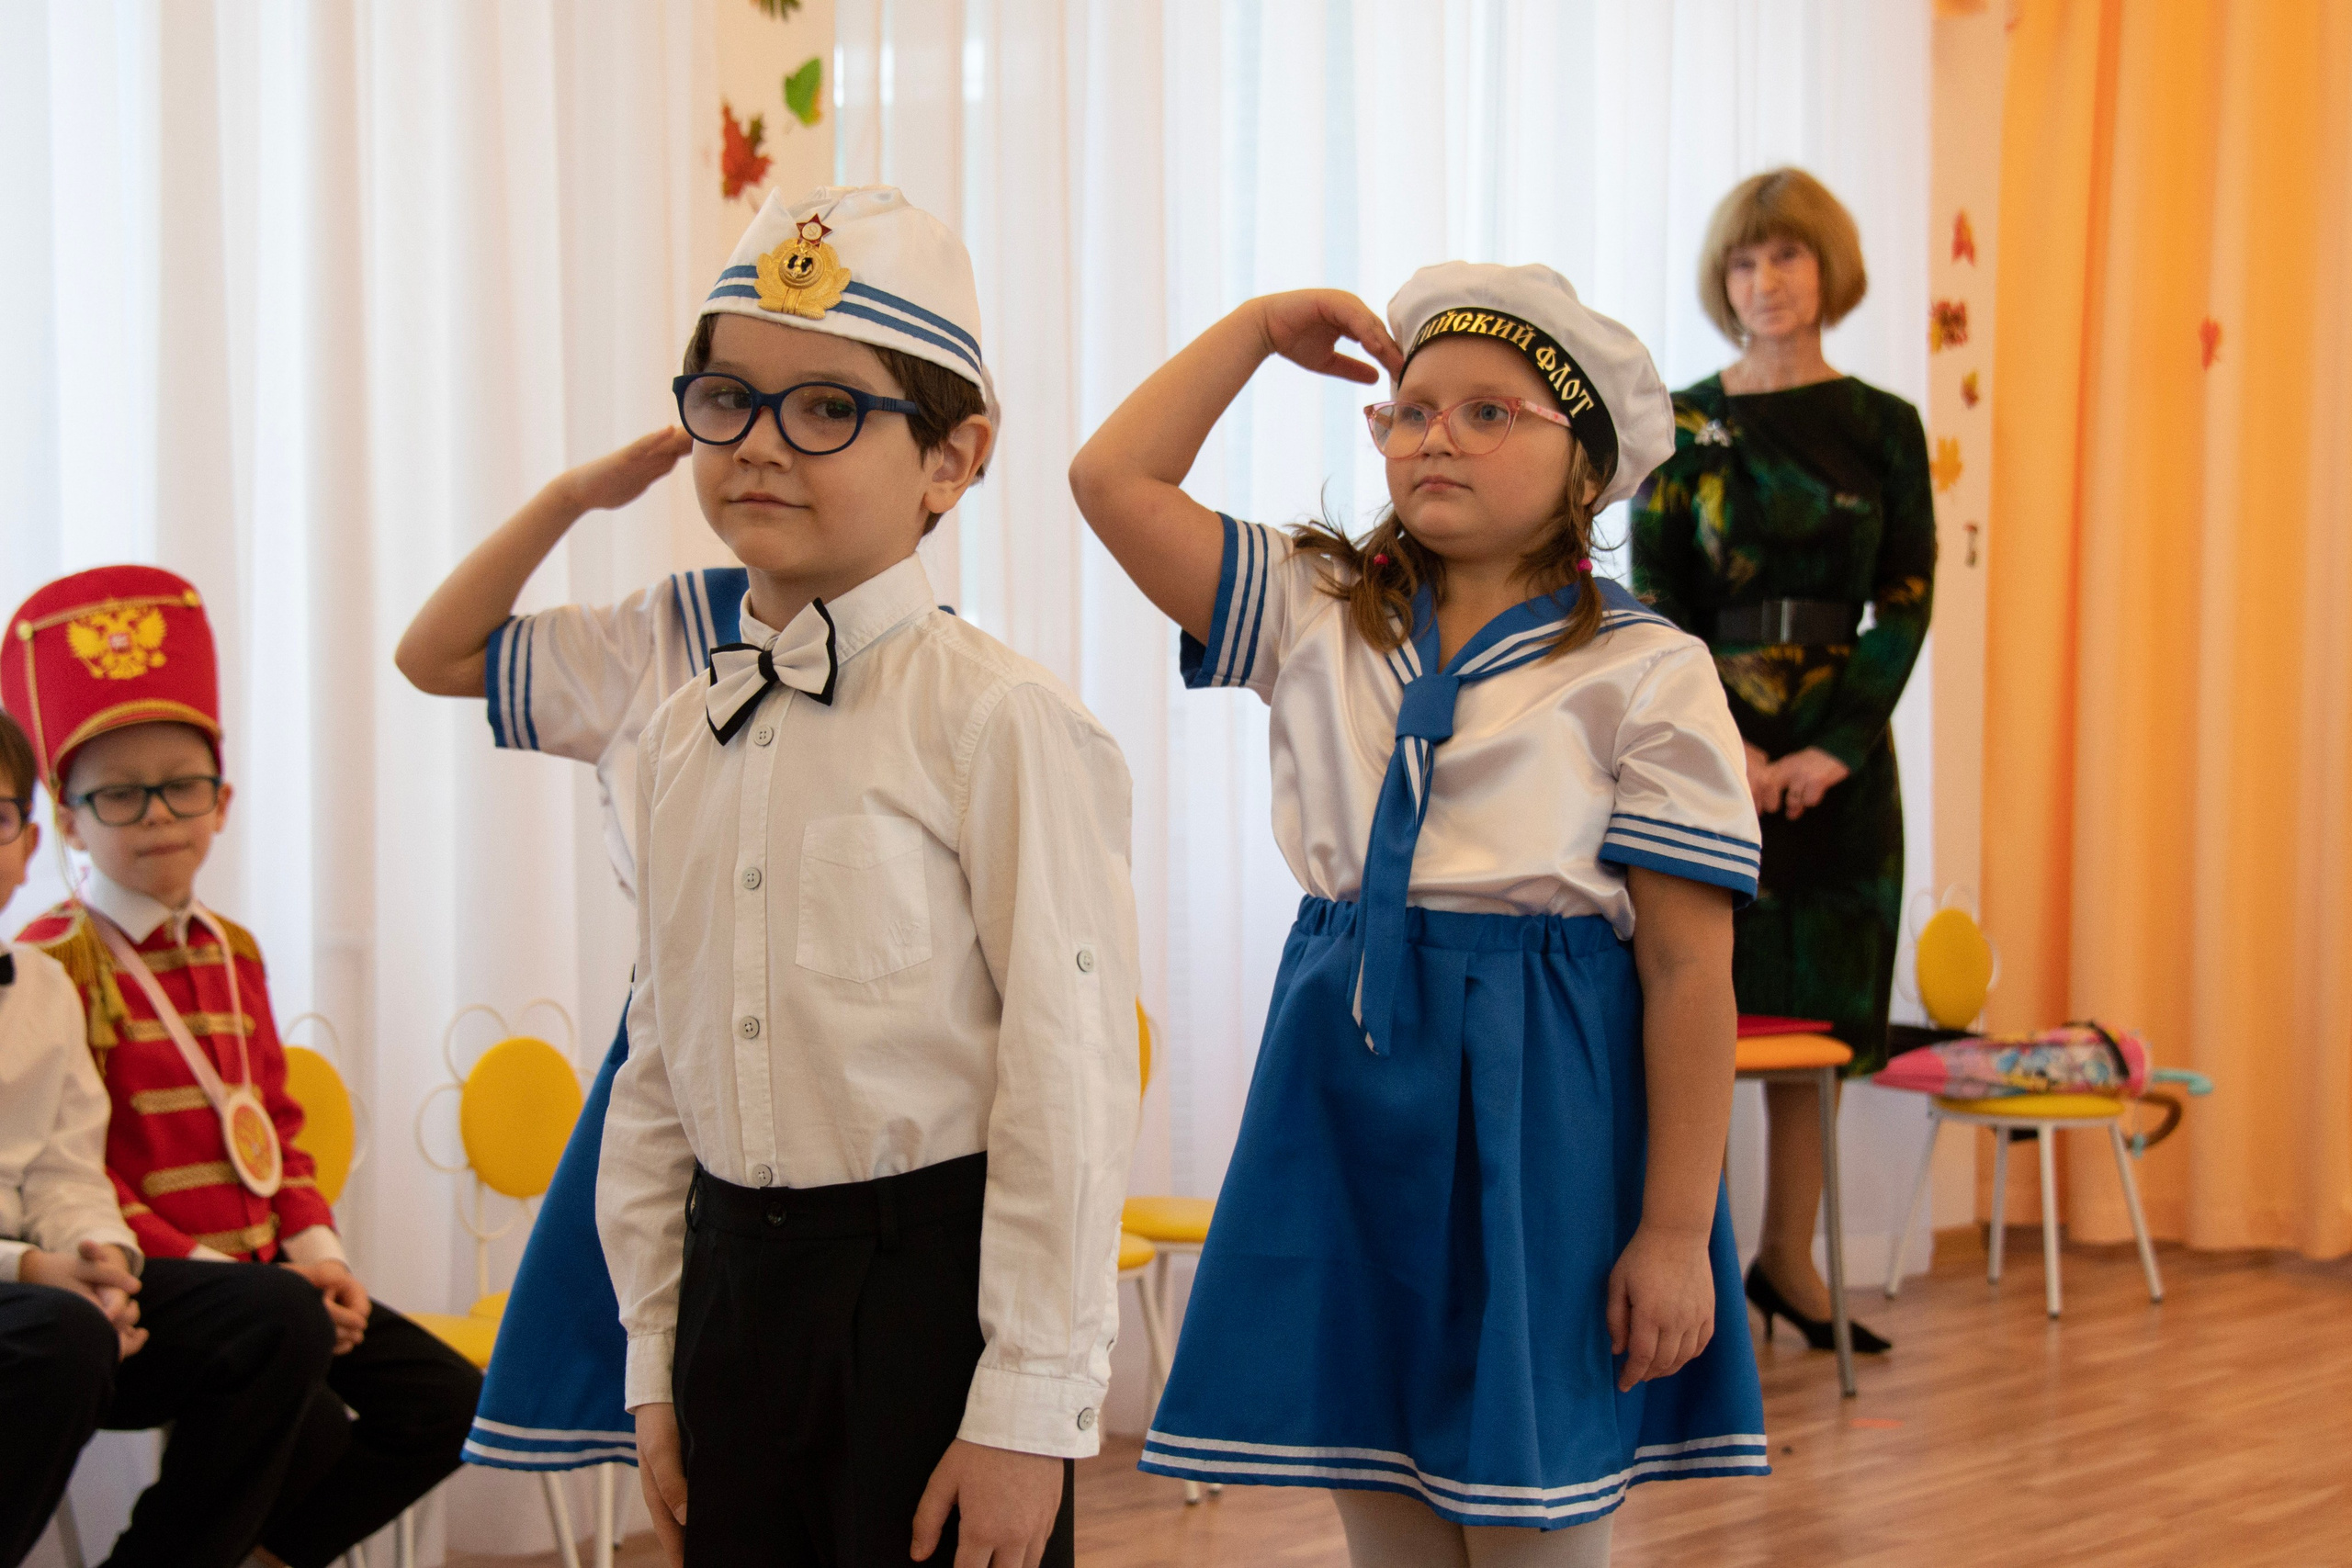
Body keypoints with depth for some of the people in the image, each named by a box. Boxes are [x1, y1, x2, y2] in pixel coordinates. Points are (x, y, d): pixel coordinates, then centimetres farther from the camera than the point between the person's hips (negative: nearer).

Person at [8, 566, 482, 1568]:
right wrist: (209, 1273, -20)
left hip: (265, 1270, 8)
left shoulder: (231, 951, 15)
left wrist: (314, 1250, 1)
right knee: (305, 1426, -29)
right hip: (153, 1282, -8)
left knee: (445, 1404, 1)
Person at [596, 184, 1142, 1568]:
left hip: (932, 1287, -6)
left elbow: (1068, 1082, -14)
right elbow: (659, 1069, 14)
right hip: (736, 1283, 6)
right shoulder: (686, 736, 9)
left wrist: (1026, 1411, -14)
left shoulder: (998, 722, -12)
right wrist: (658, 1368, 13)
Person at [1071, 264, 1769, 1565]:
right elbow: (1114, 480, 1)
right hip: (1343, 1091, 4)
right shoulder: (1317, 616, 7)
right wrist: (1260, 329, 5)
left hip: (1538, 1113, -4)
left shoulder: (1645, 674, -6)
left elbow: (1690, 970, -9)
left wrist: (1677, 1231, -12)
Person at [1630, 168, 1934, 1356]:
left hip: (1836, 752, 2)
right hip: (1708, 747, -2)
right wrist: (1729, 753, -12)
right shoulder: (1680, 426, 3)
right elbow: (1657, 606, -2)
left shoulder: (1884, 429, 7)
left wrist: (1833, 751, -9)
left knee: (1814, 1008, 6)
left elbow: (1906, 603, 2)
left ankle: (1788, 1262, 16)